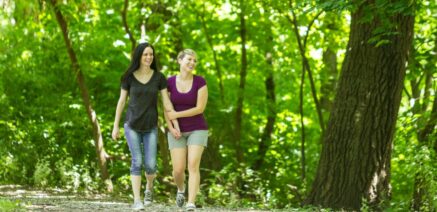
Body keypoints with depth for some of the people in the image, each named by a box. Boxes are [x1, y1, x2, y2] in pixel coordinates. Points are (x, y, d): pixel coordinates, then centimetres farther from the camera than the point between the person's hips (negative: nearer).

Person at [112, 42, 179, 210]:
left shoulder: (159, 77, -2)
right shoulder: (129, 77, -4)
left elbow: (167, 102, -2)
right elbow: (121, 102, 1)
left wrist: (176, 125, -7)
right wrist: (115, 126, 1)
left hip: (150, 127, 1)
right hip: (132, 125, -1)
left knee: (150, 164, -6)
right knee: (137, 162, -13)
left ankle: (149, 187, 27)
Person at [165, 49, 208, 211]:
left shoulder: (200, 82, -9)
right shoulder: (169, 82, -3)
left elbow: (200, 108, -13)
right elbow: (166, 108, 2)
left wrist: (176, 115, -13)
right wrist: (171, 128, -13)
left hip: (197, 130, -2)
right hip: (178, 132, 2)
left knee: (193, 166, -21)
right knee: (178, 170, -5)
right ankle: (181, 189, 32)